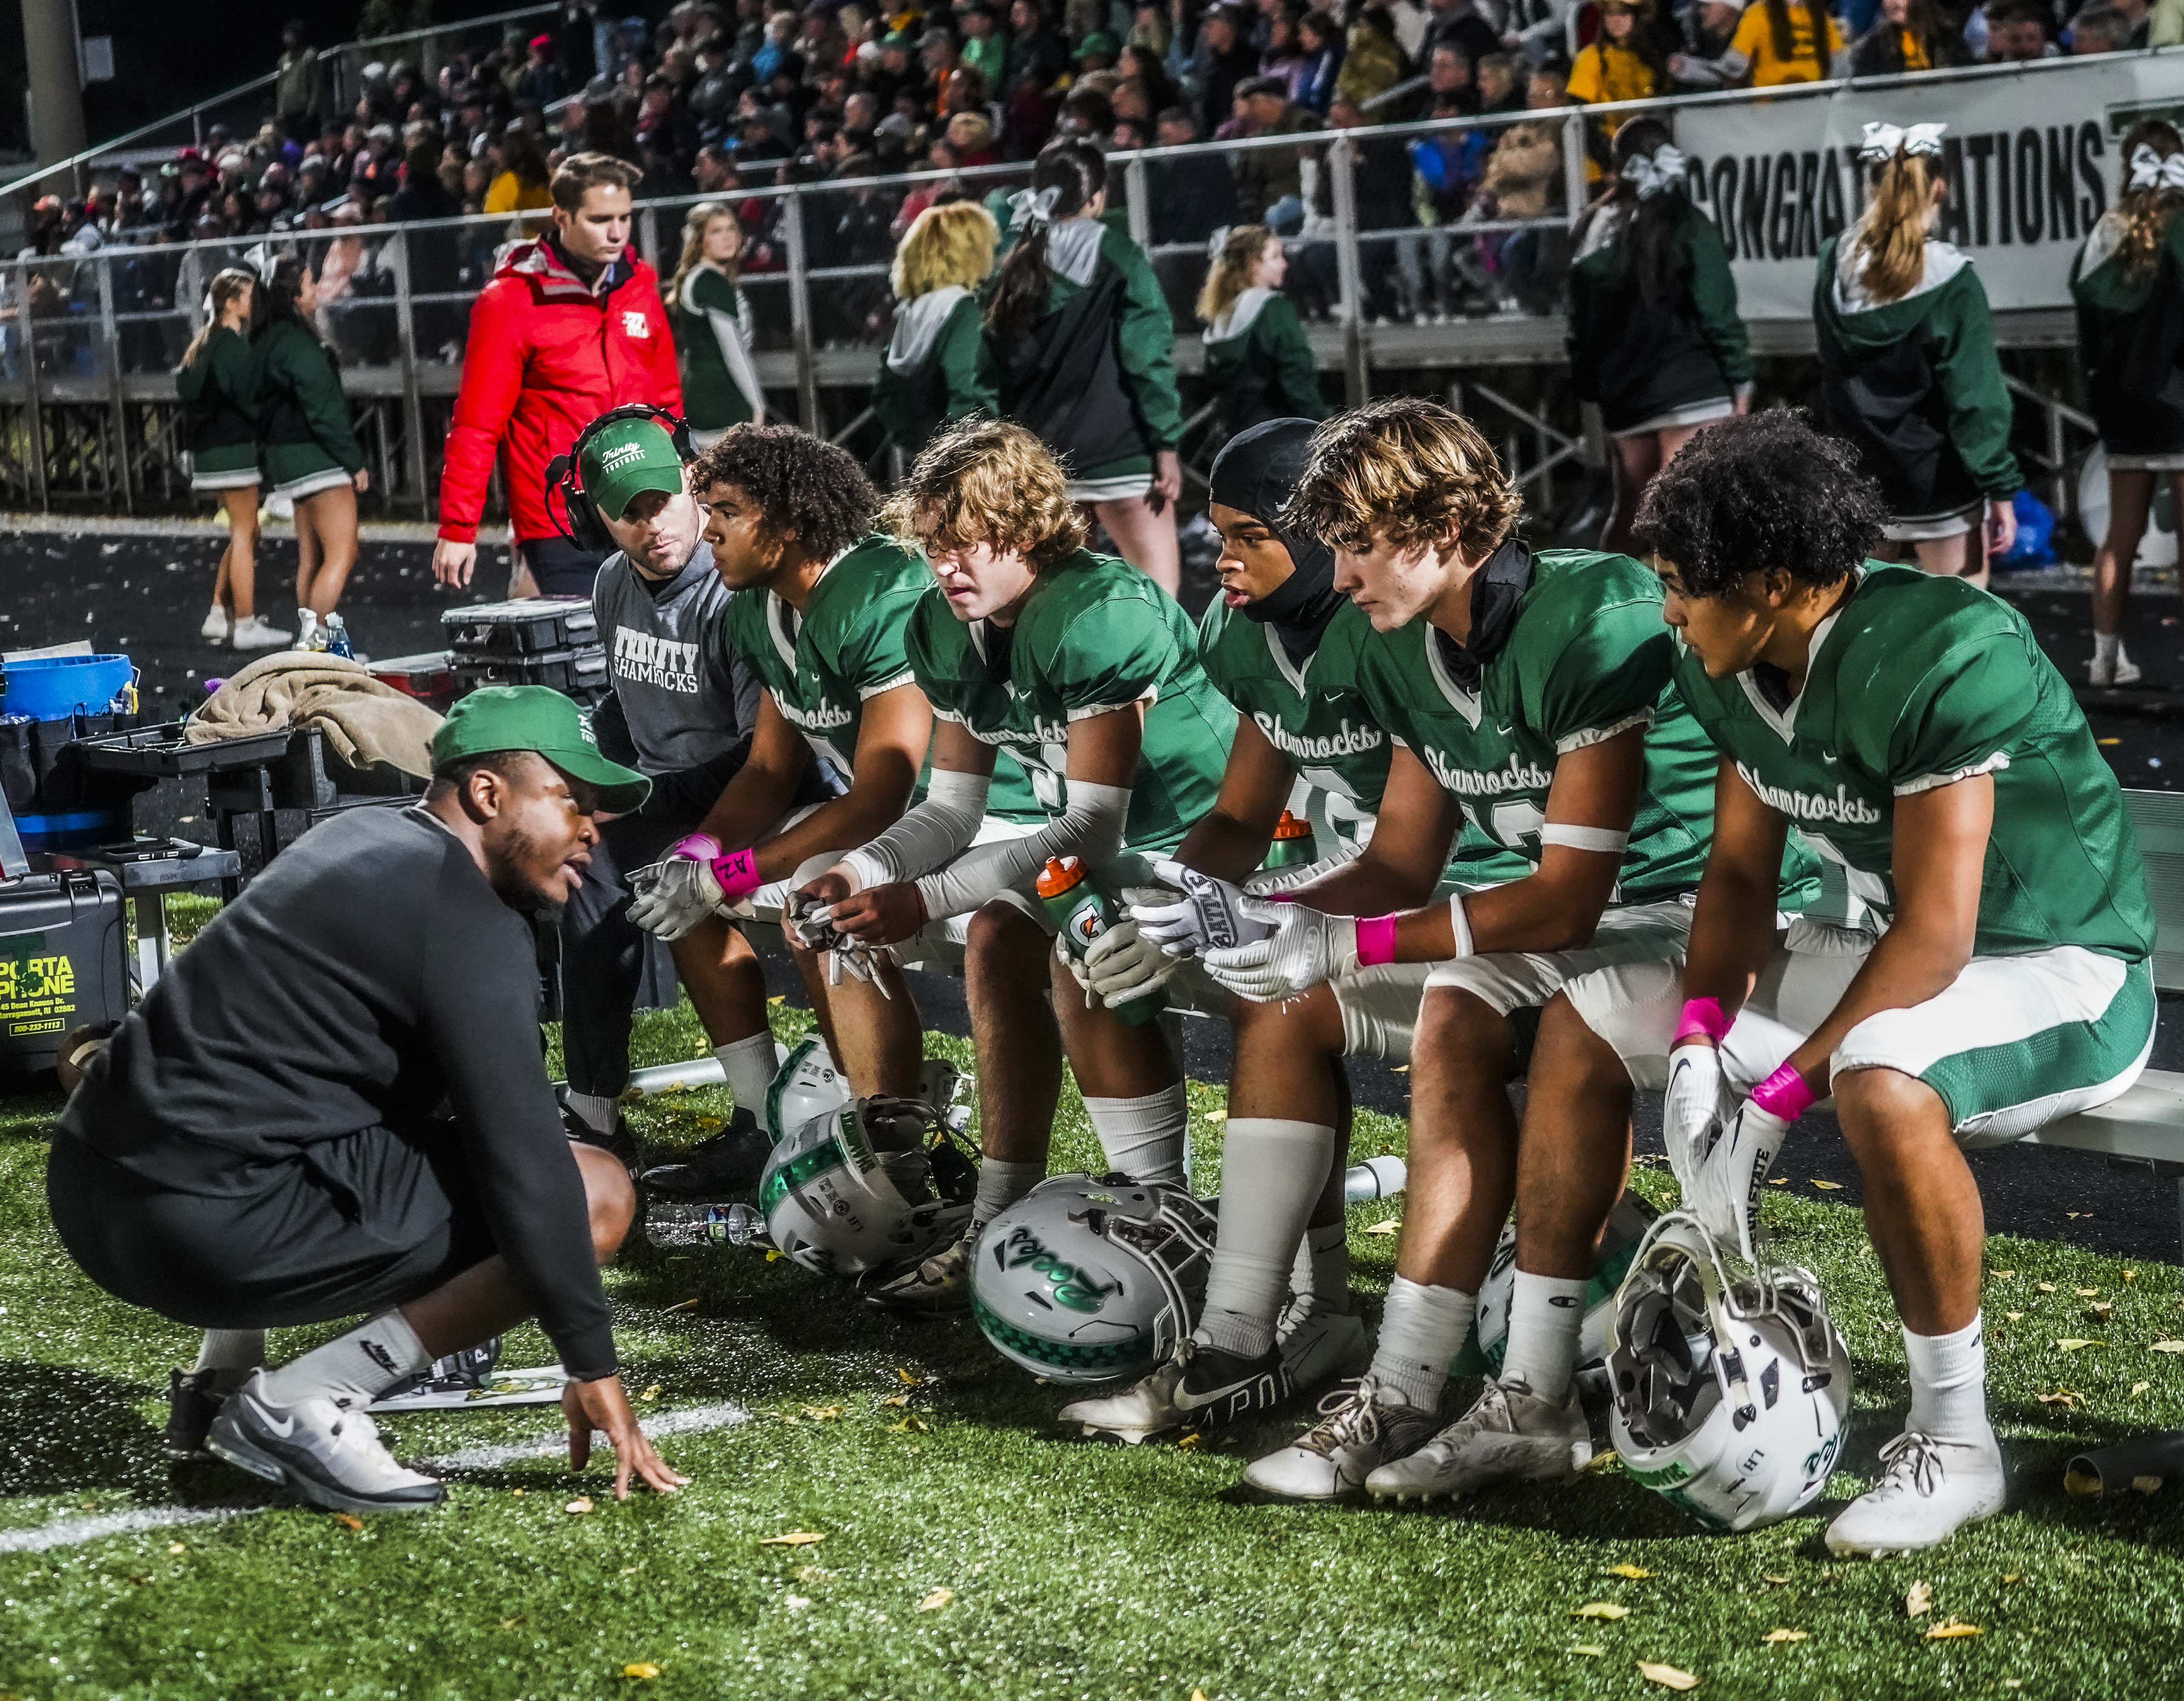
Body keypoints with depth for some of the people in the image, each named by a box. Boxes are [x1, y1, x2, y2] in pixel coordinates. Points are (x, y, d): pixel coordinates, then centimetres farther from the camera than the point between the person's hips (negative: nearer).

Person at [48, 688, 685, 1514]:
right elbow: (523, 1160, -15)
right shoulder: (469, 921, -9)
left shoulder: (362, 834, 18)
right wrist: (593, 1369, -11)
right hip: (214, 1233, -10)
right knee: (597, 1193, -7)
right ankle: (301, 1408, -9)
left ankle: (222, 1379, 23)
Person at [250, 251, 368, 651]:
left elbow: (266, 402, 18)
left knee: (311, 557, 13)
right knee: (342, 552, -11)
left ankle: (308, 640, 15)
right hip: (315, 454, -10)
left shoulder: (268, 341, 13)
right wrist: (354, 461, -14)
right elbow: (324, 409, -19)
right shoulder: (297, 344, -18)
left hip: (284, 453, 10)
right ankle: (313, 639, -16)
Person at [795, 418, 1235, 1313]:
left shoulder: (1102, 615, -28)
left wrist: (924, 900, -33)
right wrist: (861, 872, -16)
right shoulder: (948, 628, -1)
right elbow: (955, 808, 5)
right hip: (1116, 846, 9)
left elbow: (1093, 830, -30)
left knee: (1082, 957, -27)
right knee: (999, 940, -3)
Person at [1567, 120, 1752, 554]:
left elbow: (1581, 321, 12)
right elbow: (1718, 311, -9)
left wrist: (1588, 385, 18)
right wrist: (1740, 379, -4)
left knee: (1629, 510, 17)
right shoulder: (1686, 226, -6)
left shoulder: (1597, 231, 9)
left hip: (1624, 392, 6)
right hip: (1691, 388, -5)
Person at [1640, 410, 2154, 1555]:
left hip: (2066, 976, -9)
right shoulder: (1737, 672, -1)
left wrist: (1779, 1096, -27)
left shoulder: (1944, 656, -27)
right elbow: (1740, 870, 6)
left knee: (1881, 1081, -40)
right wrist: (1701, 1041, -13)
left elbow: (1934, 938, -29)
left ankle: (1954, 1439, -22)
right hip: (1904, 956, 9)